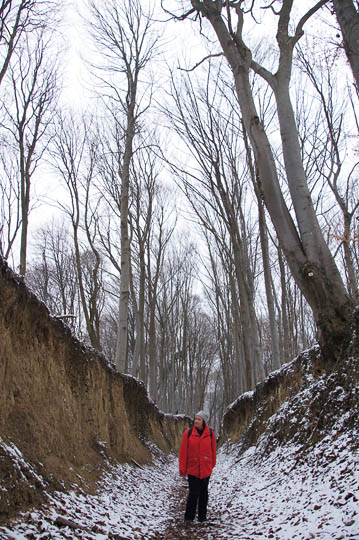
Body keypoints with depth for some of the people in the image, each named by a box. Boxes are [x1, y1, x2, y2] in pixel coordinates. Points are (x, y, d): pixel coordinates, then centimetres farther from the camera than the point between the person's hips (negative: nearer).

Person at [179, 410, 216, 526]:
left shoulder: (210, 434, -3)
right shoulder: (188, 433, -7)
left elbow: (213, 451, 8)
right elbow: (183, 451, -5)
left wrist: (212, 465, 12)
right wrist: (182, 469, -5)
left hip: (206, 469, 2)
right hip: (192, 469, -2)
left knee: (204, 493, 12)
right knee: (193, 493, -4)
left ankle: (202, 516, 26)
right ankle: (188, 518, 9)